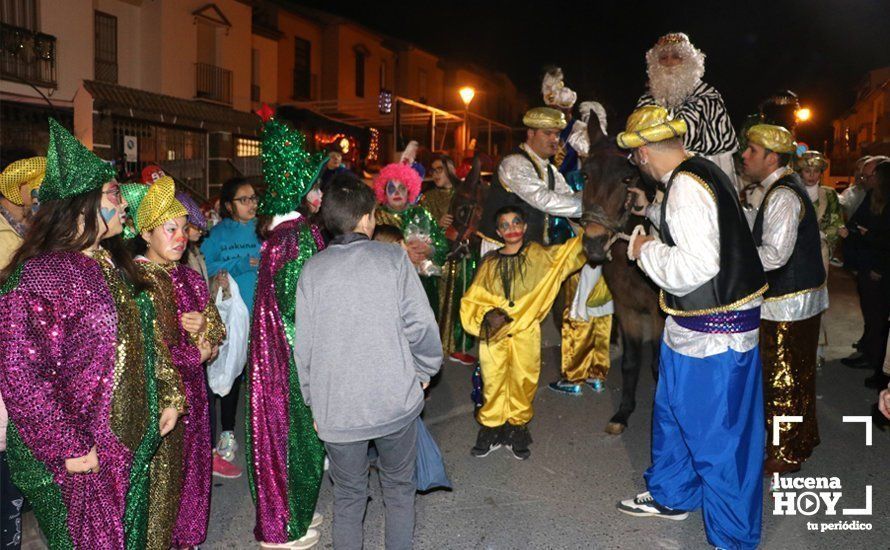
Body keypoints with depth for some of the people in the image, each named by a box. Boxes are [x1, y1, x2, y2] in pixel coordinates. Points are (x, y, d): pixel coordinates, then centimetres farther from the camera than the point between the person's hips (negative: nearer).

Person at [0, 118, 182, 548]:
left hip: (132, 449, 8)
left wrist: (168, 396, 10)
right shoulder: (39, 276, -19)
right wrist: (69, 449, -20)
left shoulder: (114, 267, 8)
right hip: (78, 464, -8)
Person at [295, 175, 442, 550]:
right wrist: (426, 369, 7)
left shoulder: (312, 270, -1)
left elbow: (303, 346, -1)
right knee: (399, 489, 18)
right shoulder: (393, 258, -6)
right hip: (395, 400, -1)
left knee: (348, 497, 17)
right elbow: (420, 325, -11)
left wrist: (312, 400, 11)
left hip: (337, 409, 1)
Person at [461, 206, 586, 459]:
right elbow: (472, 299, 6)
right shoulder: (489, 262, 5)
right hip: (493, 334, 1)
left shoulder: (538, 255, 3)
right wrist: (487, 315, -11)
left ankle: (517, 428, 25)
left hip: (526, 333, 0)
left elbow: (570, 253, -4)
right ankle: (491, 428, 23)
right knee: (493, 382, 5)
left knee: (524, 382, 6)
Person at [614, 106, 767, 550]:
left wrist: (645, 250, -15)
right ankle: (671, 497, 45)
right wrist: (650, 211, 29)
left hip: (712, 334, -11)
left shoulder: (686, 186, -22)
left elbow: (696, 265, -31)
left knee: (718, 438, 3)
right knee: (672, 413, 25)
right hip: (690, 328, 11)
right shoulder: (701, 173, 9)